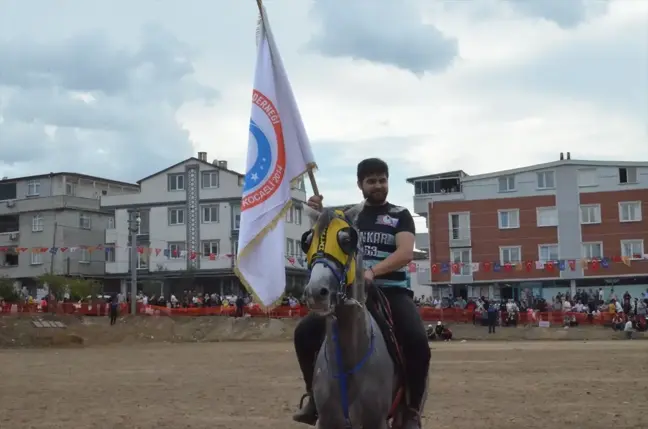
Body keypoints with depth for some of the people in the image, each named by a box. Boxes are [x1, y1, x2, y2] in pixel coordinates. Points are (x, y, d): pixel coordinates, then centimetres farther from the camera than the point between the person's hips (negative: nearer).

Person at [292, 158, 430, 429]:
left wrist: (373, 271, -30)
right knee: (305, 331, -15)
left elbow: (406, 252, -13)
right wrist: (319, 217, -10)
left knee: (417, 341, -31)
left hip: (393, 292, -3)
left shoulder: (400, 215, 5)